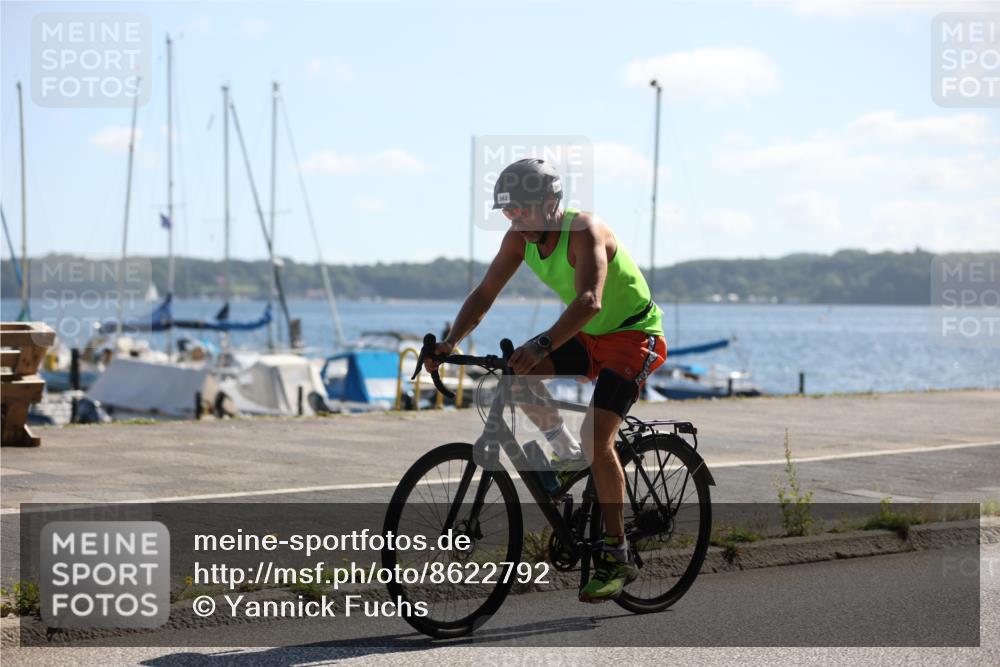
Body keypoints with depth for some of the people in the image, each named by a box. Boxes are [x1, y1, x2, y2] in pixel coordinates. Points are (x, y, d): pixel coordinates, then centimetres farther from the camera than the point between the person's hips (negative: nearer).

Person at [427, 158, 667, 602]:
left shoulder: (584, 232, -28)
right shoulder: (520, 239, -6)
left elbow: (590, 302, -42)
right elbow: (485, 294, -4)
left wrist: (542, 346, -54)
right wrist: (451, 341, -19)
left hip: (633, 336, -7)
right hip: (587, 336, 7)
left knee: (597, 437, -21)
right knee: (516, 370, -16)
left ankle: (617, 557, -12)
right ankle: (567, 455, 5)